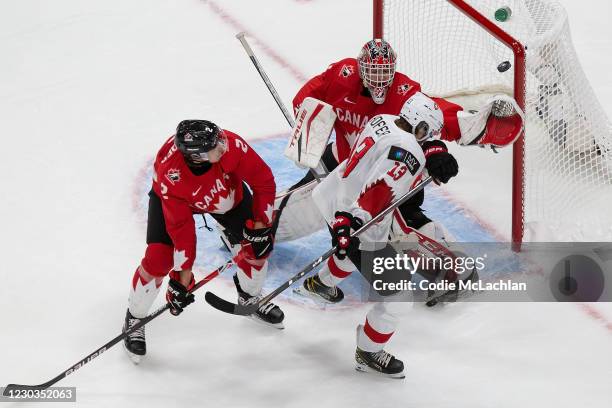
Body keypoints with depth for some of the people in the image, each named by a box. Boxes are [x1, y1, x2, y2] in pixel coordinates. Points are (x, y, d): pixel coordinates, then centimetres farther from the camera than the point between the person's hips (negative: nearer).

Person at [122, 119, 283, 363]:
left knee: (258, 244, -1)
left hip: (226, 190, 3)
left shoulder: (230, 145, -40)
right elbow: (181, 227, -33)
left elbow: (264, 180, -25)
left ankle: (250, 299, 30)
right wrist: (182, 277, -29)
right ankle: (135, 319, 8)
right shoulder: (170, 174, -42)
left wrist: (260, 225, -24)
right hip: (174, 198, -3)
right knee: (159, 258, -16)